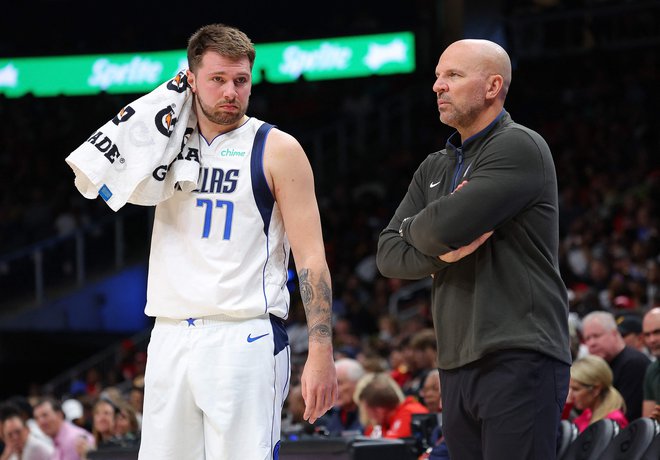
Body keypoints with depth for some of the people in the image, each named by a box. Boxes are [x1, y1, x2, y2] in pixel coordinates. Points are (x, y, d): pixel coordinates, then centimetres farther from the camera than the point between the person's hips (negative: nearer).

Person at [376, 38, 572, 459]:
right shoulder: (436, 168, 20)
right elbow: (388, 255, 11)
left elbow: (442, 227, -18)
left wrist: (413, 229, 5)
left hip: (519, 359, -8)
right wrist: (441, 252, -8)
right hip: (459, 364, 8)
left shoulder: (519, 148, -6)